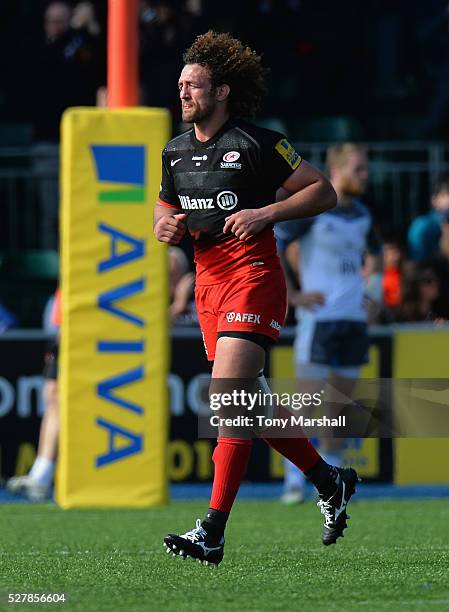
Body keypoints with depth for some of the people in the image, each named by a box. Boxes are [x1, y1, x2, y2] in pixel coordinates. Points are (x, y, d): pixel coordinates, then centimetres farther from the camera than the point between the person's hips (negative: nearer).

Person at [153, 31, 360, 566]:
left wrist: (265, 212, -17)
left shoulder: (257, 145, -10)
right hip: (209, 283, 8)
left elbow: (324, 191, -5)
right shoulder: (175, 151, 10)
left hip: (253, 277, -8)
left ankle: (212, 534, -20)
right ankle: (331, 482, 32)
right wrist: (164, 227, 0)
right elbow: (165, 207, 24)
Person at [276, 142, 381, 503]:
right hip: (318, 320, -6)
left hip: (355, 320, 6)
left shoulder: (361, 214, 13)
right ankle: (294, 481, -4)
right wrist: (292, 296, -15)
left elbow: (375, 253, 32)